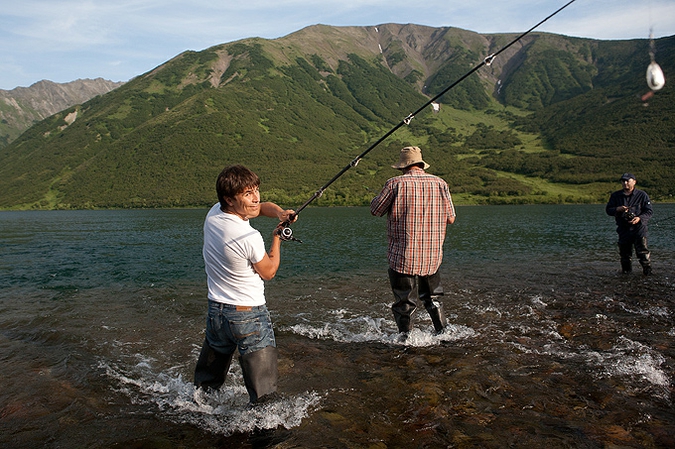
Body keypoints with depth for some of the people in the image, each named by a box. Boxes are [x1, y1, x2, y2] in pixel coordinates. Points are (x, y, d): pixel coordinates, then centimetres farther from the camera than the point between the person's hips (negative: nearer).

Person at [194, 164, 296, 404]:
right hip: (248, 315, -8)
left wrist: (280, 212, -8)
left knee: (206, 383, 28)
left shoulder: (213, 214, -3)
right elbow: (268, 272, -7)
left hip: (215, 310, 8)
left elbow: (262, 207, 11)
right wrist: (277, 238, 1)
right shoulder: (250, 238, -25)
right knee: (264, 393, 2)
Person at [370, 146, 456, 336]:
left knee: (404, 303, 6)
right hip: (432, 256, 4)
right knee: (432, 297, 24)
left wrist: (382, 195, 19)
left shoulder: (396, 184, -9)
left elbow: (375, 210, 0)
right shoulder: (440, 183, 1)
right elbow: (450, 218, 5)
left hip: (403, 257, -4)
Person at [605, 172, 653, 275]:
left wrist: (639, 218, -17)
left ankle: (647, 270, -3)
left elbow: (649, 211, 2)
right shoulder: (615, 195, 9)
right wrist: (618, 209, -12)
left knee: (642, 251, -11)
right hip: (623, 229, 3)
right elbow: (608, 210, 9)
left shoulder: (642, 195, 1)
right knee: (624, 253, 6)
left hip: (639, 228, -3)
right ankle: (626, 271, 19)